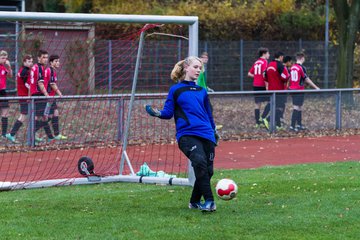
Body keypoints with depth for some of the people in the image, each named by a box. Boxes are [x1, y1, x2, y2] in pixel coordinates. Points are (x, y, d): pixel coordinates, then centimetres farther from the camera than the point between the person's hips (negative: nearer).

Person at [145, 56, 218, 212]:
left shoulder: (202, 91, 19)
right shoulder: (176, 90, 8)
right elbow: (168, 112, 6)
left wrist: (214, 133, 30)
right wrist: (158, 113, -14)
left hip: (206, 135, 5)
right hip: (187, 134, -5)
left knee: (208, 170, 0)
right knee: (199, 161, -29)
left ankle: (194, 202, 23)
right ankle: (209, 201, -26)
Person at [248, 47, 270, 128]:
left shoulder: (256, 63, 14)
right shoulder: (264, 62, -9)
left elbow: (249, 74, 16)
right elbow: (264, 74, -19)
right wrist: (266, 85, -19)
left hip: (255, 85, 8)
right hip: (262, 85, -8)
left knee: (257, 103, 9)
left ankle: (257, 122, 9)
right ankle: (263, 118, -14)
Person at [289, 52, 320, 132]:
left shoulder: (292, 67, 8)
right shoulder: (301, 68, -14)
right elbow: (307, 80, -12)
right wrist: (316, 87, -5)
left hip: (292, 89, 8)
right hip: (299, 90, -8)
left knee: (299, 107, 17)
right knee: (296, 108, -8)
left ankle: (299, 125, 24)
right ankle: (292, 126, -13)